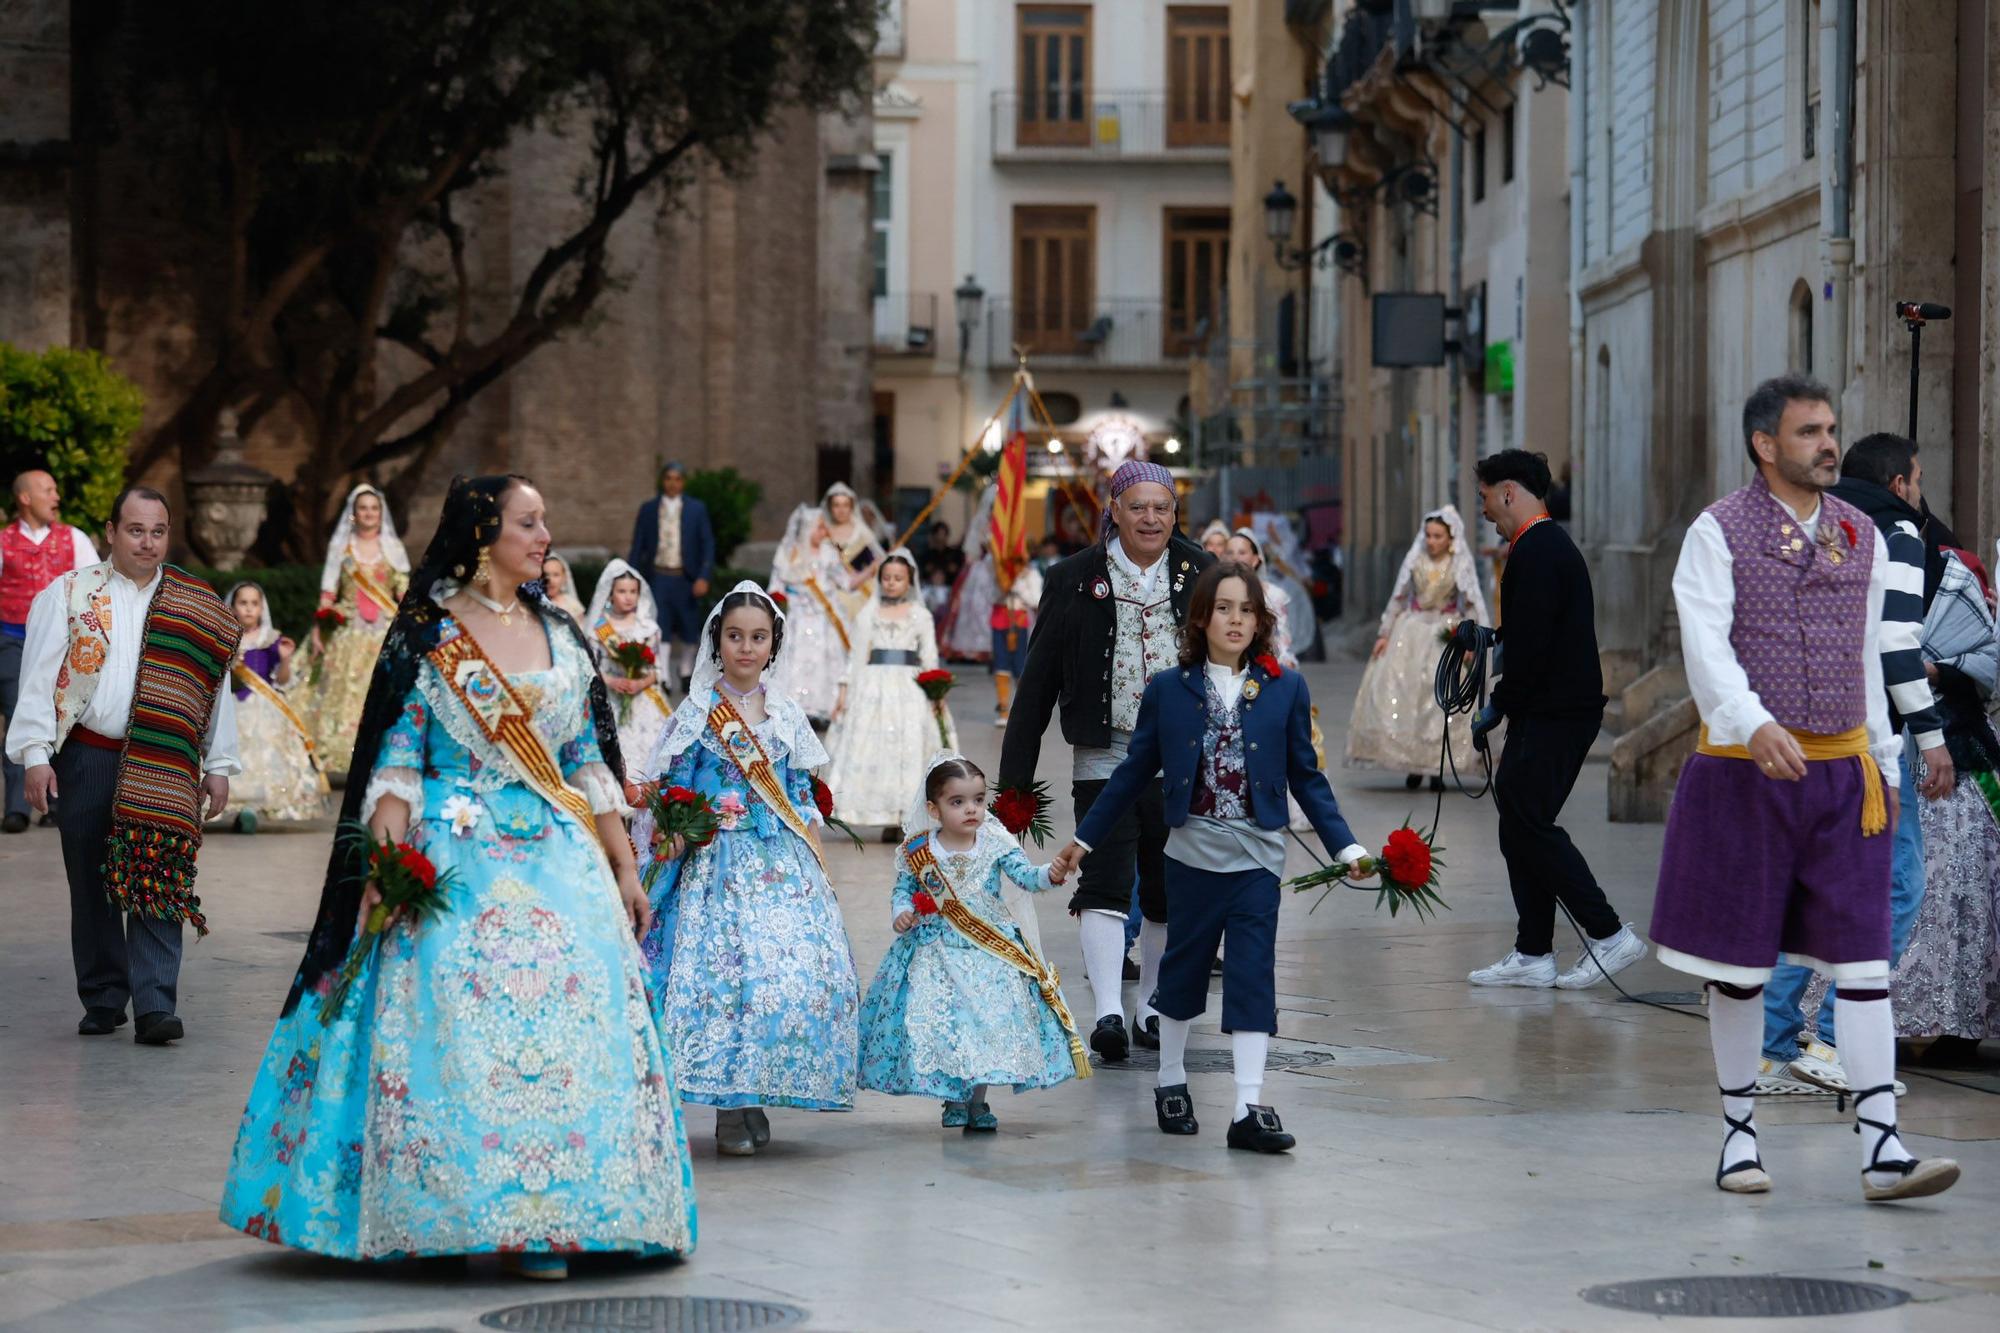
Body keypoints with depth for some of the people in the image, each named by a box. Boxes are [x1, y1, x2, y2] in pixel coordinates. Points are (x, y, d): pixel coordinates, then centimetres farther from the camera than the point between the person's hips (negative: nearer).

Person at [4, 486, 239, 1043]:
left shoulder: (199, 608, 11)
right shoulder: (69, 594, 7)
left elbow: (216, 688, 13)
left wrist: (218, 766, 8)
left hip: (164, 768, 0)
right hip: (87, 761, 0)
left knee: (157, 887, -9)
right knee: (92, 887, 5)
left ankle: (155, 1007, -12)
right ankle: (102, 1002, 16)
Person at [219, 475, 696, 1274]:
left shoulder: (562, 636, 13)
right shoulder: (426, 636, 1)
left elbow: (591, 766, 16)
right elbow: (394, 765, -3)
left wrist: (623, 866, 11)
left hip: (557, 857, 4)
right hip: (454, 861, -4)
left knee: (567, 1019, -7)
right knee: (450, 1018, -12)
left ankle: (544, 1216, -2)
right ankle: (451, 1212, -4)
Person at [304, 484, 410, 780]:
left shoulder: (393, 547, 10)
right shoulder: (340, 547, 10)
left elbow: (405, 594, 7)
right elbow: (328, 591, 7)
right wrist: (319, 628, -2)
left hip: (386, 633, 0)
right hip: (349, 632, 0)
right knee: (345, 693, -6)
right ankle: (339, 761, -7)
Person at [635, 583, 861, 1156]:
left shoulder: (786, 714, 11)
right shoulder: (698, 713, 1)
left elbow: (802, 796, 15)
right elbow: (669, 789, -1)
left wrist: (817, 862, 10)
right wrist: (672, 835, -18)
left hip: (784, 864, 4)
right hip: (720, 863, -4)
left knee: (801, 970, -6)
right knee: (725, 971, -13)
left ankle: (755, 1098, 7)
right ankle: (729, 1109, -5)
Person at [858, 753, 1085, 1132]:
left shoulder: (995, 845, -4)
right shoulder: (919, 852, -4)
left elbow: (1024, 874, -14)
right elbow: (902, 890, 6)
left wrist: (1051, 874, -34)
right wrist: (901, 913, -15)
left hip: (992, 951, 1)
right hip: (938, 952, -1)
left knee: (990, 1022, 0)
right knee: (944, 1022, -5)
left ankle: (978, 1101, 14)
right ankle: (954, 1100, 12)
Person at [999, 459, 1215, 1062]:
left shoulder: (1201, 575, 5)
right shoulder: (1074, 579, 2)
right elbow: (1038, 679, 4)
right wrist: (1015, 774, 1)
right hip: (1105, 757, -2)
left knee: (1167, 892, 9)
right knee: (1104, 883, -14)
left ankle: (1152, 1009, 23)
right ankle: (1108, 1013, -23)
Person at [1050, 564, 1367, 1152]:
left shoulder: (1285, 689, 0)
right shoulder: (1169, 689, 0)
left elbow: (1306, 777, 4)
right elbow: (1134, 772, 7)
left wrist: (1344, 845, -2)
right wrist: (1084, 839, 8)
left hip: (1257, 857, 0)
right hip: (1192, 850, 0)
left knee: (1252, 977, -4)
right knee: (1184, 966, 11)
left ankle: (1249, 1109, -6)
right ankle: (1171, 1079, 30)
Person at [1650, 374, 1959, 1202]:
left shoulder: (1861, 537, 10)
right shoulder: (1717, 534, -5)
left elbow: (1866, 659, 16)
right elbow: (1706, 647, -17)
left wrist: (1884, 763, 16)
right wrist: (1756, 726, -33)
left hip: (1840, 774, 4)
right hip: (1744, 770, -3)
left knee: (1862, 956, -4)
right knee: (1738, 959, 6)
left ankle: (1881, 1149, -7)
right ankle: (1739, 1131, 20)